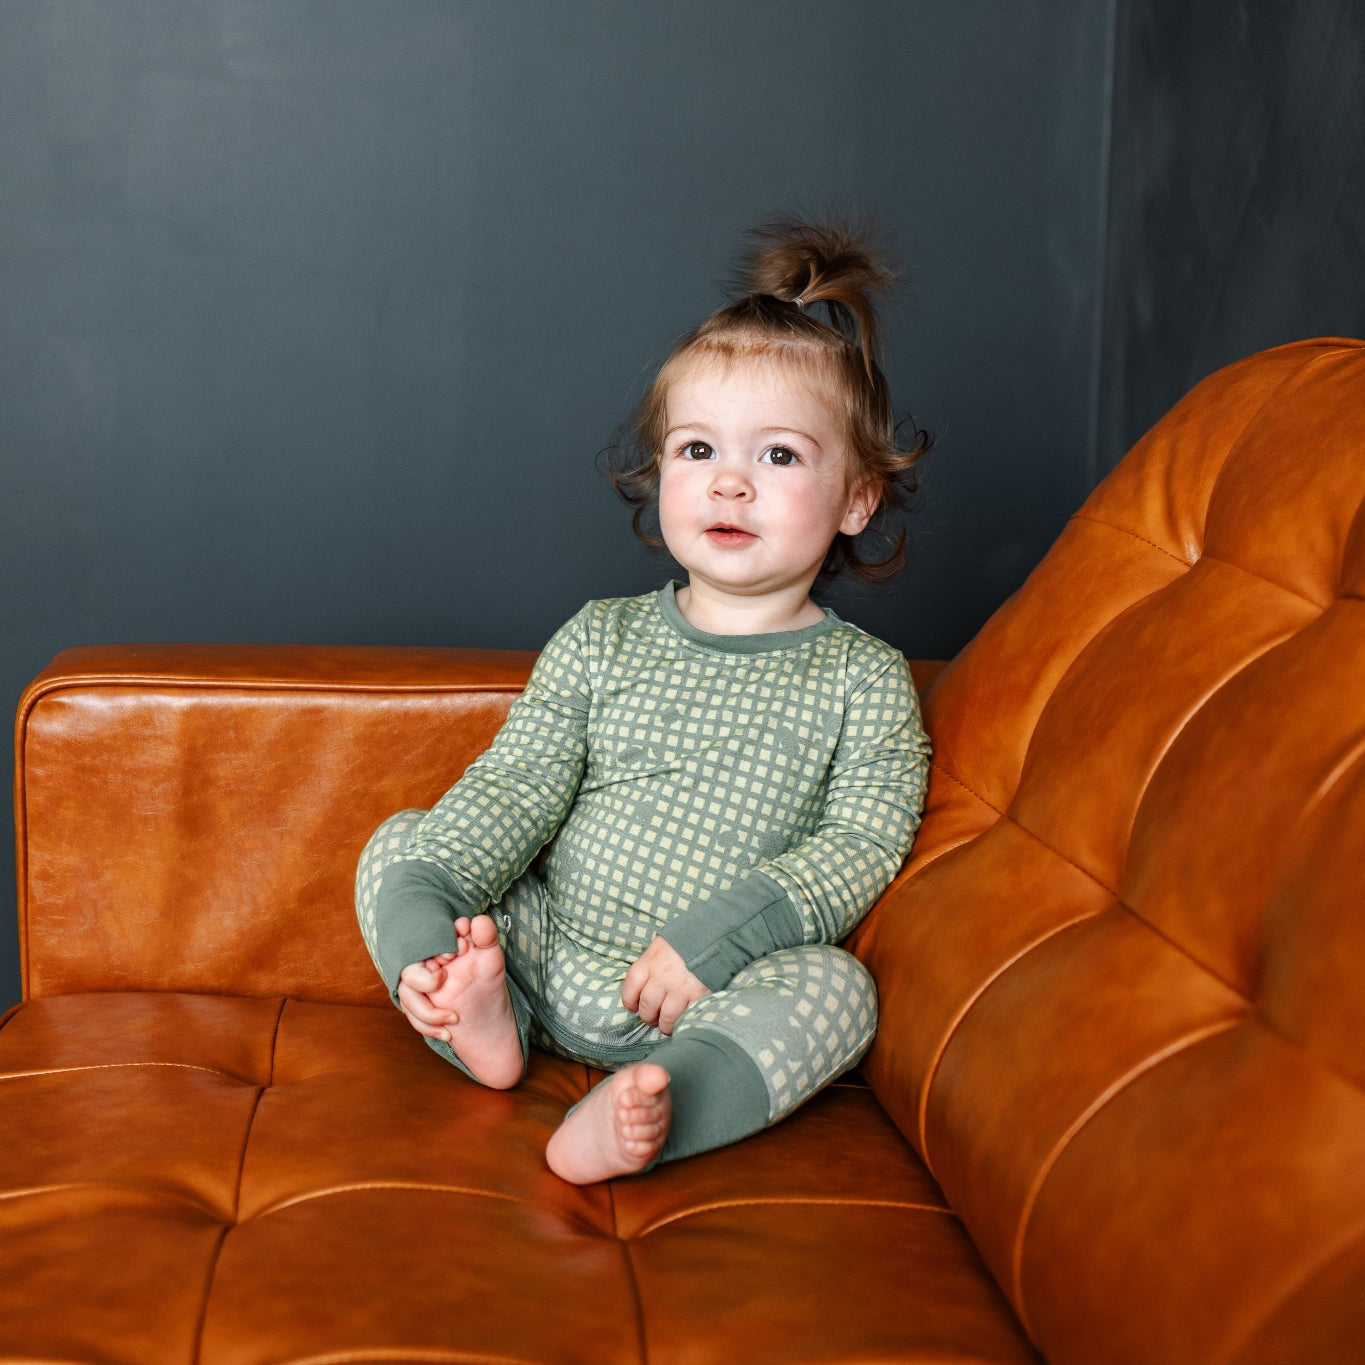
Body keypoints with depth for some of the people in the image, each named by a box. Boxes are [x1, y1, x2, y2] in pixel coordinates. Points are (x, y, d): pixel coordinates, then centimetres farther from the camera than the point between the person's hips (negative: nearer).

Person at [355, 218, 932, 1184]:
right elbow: (513, 789, -1)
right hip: (543, 952, 3)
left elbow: (863, 845, -8)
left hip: (712, 996, -3)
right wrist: (421, 911, -18)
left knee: (837, 988, -30)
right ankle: (480, 1018, -21)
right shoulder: (601, 642, 7)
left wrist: (717, 937, -21)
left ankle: (646, 1110, -49)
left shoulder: (864, 680, 1)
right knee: (399, 846, -4)